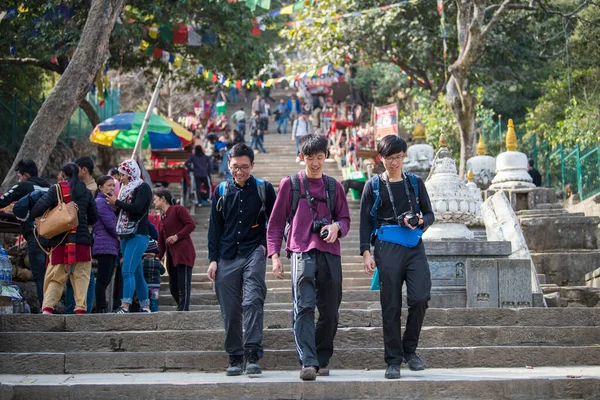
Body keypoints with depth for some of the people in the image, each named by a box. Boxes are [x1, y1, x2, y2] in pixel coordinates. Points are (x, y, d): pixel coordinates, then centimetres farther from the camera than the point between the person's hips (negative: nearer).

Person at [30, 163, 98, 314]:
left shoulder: (55, 190, 2)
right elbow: (94, 218, 13)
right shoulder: (86, 192, 10)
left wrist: (34, 216, 10)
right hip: (82, 240, 1)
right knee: (81, 276, 3)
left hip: (59, 241, -1)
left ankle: (47, 307, -9)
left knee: (55, 276, 5)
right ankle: (80, 308, -6)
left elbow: (39, 208, -10)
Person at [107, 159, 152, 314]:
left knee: (127, 271, -18)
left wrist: (116, 202, -13)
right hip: (126, 236, 9)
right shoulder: (127, 189, 19)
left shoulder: (143, 188, -6)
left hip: (138, 235, -9)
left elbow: (137, 207, -21)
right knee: (137, 274, 10)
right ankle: (145, 306, 14)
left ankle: (125, 306, -24)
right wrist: (116, 205, 3)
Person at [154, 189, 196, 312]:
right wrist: (158, 257, 12)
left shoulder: (178, 210, -1)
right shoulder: (162, 217, 22)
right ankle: (183, 309, 14)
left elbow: (191, 224, -12)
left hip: (183, 253, -9)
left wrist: (177, 236, -17)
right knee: (173, 287, 7)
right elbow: (161, 241, 21)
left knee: (183, 286, -12)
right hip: (171, 256, 9)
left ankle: (183, 310, -15)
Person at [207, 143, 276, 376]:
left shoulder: (264, 189, 5)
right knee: (230, 311, 3)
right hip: (227, 258, 3)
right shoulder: (222, 191, 10)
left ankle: (252, 356, -20)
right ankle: (235, 359, 11)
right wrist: (213, 259, 7)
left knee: (253, 302, -18)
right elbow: (214, 227, 12)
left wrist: (266, 245, -1)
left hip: (253, 254, -2)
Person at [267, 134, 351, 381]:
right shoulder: (290, 184, 10)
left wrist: (337, 227, -4)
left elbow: (345, 219, 21)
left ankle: (322, 360, 19)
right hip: (302, 252, -3)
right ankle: (308, 363, -22)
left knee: (330, 310, 5)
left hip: (329, 252, 4)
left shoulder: (334, 186, 18)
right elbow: (276, 222, 10)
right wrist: (274, 254, 0)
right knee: (304, 307, -16)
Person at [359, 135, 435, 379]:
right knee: (391, 305, -1)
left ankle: (409, 350, 8)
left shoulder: (415, 182, 13)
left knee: (421, 297, -13)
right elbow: (365, 222, 7)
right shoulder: (373, 186, 8)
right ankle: (393, 360, 7)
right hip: (387, 247, -2)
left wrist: (420, 221, -7)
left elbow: (429, 214, 16)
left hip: (414, 246, 2)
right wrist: (366, 252, -3)